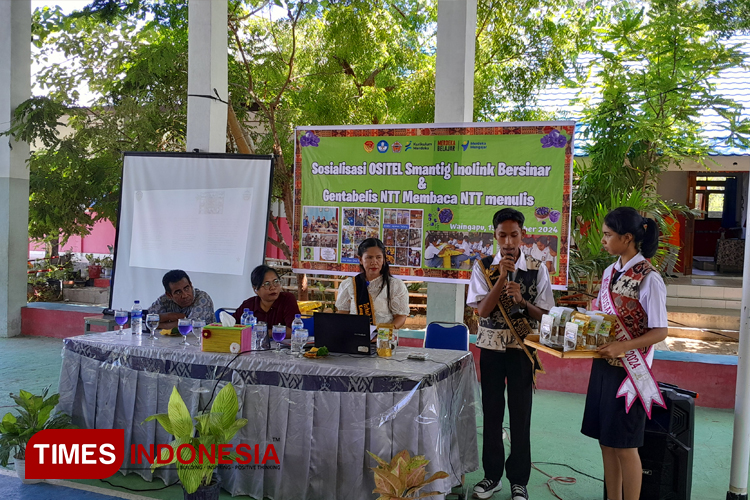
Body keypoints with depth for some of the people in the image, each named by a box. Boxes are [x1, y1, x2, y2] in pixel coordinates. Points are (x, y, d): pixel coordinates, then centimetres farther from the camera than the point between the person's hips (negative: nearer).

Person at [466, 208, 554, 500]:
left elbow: (543, 314, -2)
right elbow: (482, 310, -10)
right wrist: (501, 278, -19)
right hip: (491, 347, 1)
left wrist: (522, 300, -21)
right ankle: (492, 476, 25)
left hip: (523, 348, -1)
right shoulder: (484, 267, -2)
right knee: (492, 412, 9)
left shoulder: (537, 269, -3)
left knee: (520, 415, 3)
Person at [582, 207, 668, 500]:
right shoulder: (610, 272, 8)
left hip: (629, 370, -7)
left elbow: (660, 332, -15)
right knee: (606, 441, 13)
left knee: (624, 445, 3)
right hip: (603, 365, 7)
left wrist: (623, 346, -27)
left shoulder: (648, 279, -15)